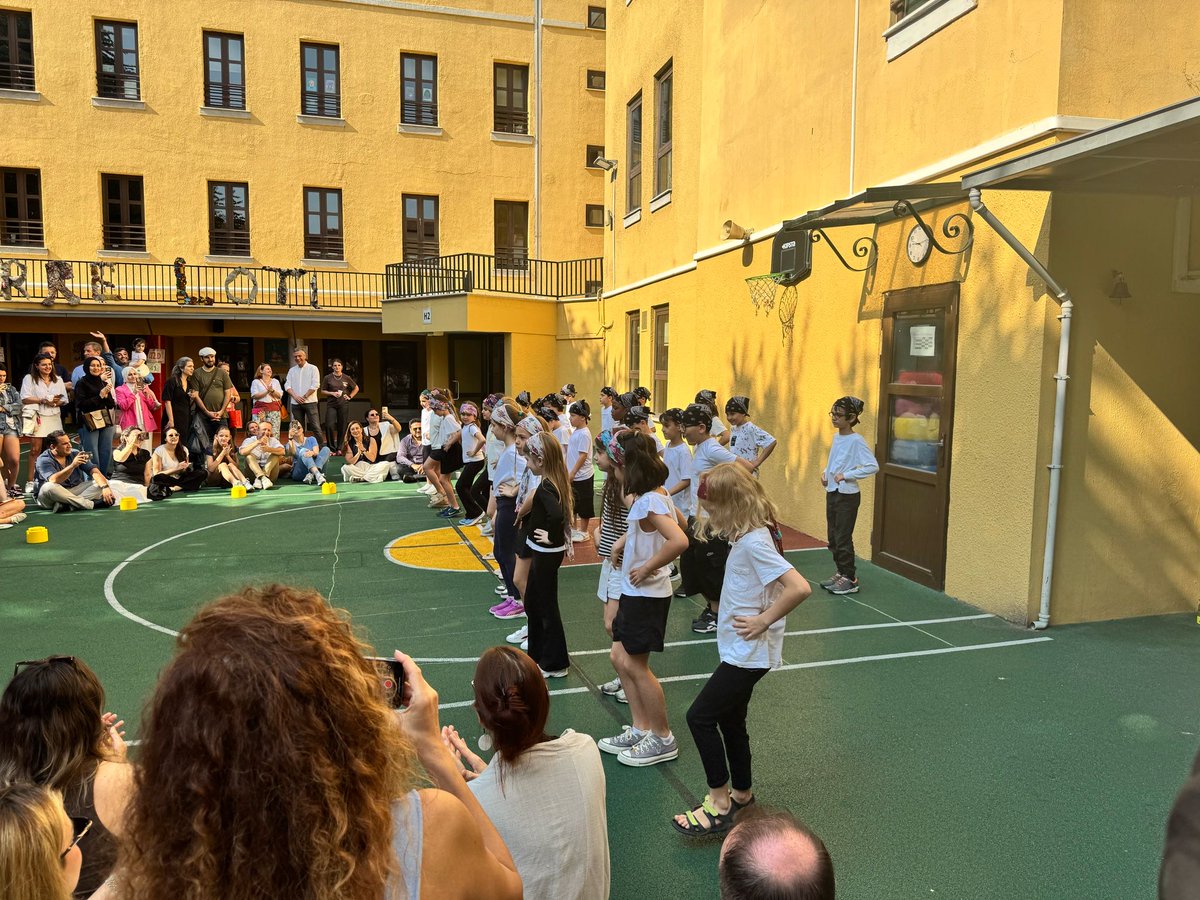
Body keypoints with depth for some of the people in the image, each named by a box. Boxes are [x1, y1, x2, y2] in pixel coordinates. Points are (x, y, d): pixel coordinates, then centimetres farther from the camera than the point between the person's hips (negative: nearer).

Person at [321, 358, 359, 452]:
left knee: (342, 426, 1)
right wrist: (332, 393, -8)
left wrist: (350, 396, 5)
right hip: (331, 404, -1)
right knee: (329, 425, -12)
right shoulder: (328, 378, 3)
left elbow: (356, 388, 17)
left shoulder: (346, 378, 5)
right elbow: (322, 391, 8)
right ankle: (331, 447, -1)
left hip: (344, 404, 1)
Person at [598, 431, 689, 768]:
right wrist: (623, 541, 11)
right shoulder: (654, 496, 6)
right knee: (620, 657, 14)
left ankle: (663, 739, 16)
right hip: (634, 592, 10)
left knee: (635, 664, 1)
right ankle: (640, 729, 25)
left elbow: (679, 541, -37)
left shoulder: (648, 502, -24)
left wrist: (648, 567, -24)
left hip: (646, 594, -10)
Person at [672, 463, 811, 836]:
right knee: (730, 720, 19)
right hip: (739, 650, 10)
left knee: (700, 717, -5)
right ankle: (742, 795, 36)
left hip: (748, 653, -10)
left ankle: (719, 804, 7)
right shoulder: (748, 535, 3)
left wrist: (763, 621, -24)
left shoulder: (753, 543, -25)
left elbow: (799, 588, -34)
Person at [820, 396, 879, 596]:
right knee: (833, 538, 13)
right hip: (832, 492, 8)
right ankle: (841, 572, 25)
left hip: (847, 495, -8)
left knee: (843, 538, -3)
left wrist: (846, 475, -24)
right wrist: (825, 472, 6)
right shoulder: (836, 437, 8)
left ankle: (850, 579, 6)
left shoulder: (856, 441, -16)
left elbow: (873, 466, -23)